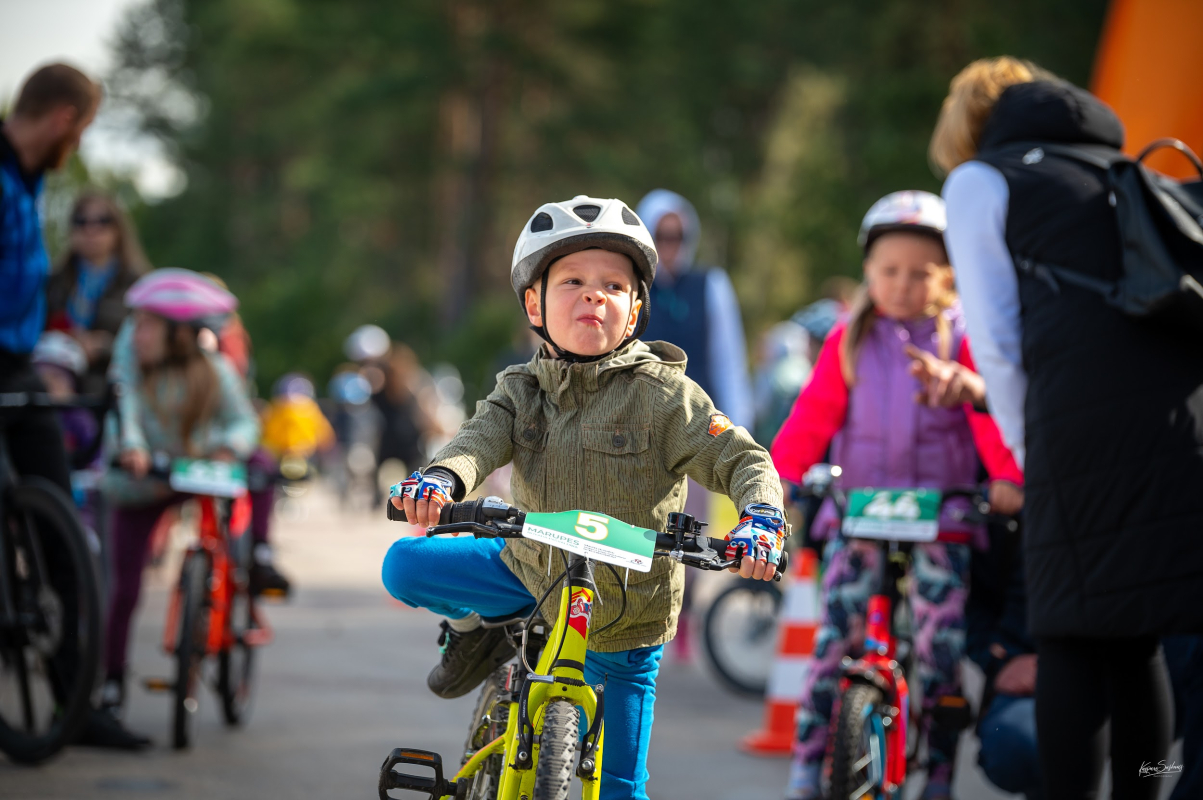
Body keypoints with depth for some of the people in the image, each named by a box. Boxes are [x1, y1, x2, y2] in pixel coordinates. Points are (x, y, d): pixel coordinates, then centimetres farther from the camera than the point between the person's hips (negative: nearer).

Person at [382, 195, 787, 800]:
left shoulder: (663, 396, -15)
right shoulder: (521, 391, -2)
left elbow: (743, 461, -19)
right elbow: (481, 439, -20)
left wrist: (760, 518, -41)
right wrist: (443, 478, -44)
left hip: (620, 618, -4)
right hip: (531, 571, 4)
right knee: (404, 567, -8)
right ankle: (486, 632, 18)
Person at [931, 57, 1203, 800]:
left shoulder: (979, 180, 14)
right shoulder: (1117, 174, 32)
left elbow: (997, 340, 5)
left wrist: (1025, 454, 13)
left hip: (1085, 408, -6)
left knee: (1074, 634, -1)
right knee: (1135, 638, 13)